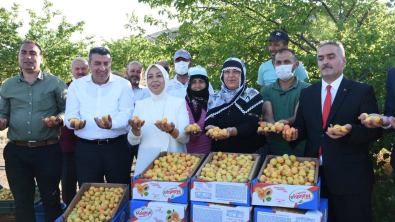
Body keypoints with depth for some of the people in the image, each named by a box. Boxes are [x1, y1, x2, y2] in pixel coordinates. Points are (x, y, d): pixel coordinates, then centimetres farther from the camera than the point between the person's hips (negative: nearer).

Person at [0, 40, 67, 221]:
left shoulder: (55, 83, 2)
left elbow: (67, 110, 5)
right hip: (16, 152, 3)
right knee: (22, 203, 12)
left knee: (51, 201, 6)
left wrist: (58, 119, -16)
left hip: (48, 150, -3)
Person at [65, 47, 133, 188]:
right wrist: (74, 122, -20)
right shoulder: (76, 85, 8)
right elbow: (70, 114, 4)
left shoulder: (123, 85, 2)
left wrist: (112, 124, -29)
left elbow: (126, 113, -8)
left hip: (116, 146, -1)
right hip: (85, 148, 1)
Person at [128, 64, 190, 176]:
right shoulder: (140, 104, 7)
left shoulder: (179, 102, 2)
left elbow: (185, 138, -4)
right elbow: (133, 141, 3)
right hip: (146, 161, 1)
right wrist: (136, 129, -19)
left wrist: (171, 131, -24)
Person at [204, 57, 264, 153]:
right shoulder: (214, 98, 11)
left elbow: (251, 125, -8)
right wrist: (212, 129, -21)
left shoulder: (252, 96, 3)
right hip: (219, 152, 4)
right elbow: (209, 123, 2)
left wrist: (233, 131, -27)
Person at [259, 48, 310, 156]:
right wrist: (272, 125, -30)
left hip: (299, 150, -2)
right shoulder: (266, 91, 9)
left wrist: (285, 123, -35)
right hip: (273, 150, 2)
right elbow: (267, 116, -6)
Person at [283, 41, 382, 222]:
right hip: (314, 173, 4)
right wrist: (294, 133, -8)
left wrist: (350, 131, -25)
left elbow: (375, 129, -7)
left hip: (350, 176, -4)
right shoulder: (307, 93, 11)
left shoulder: (363, 91, -3)